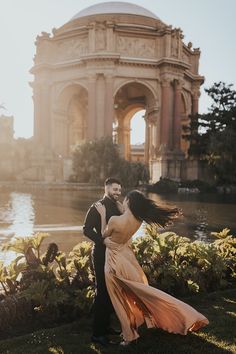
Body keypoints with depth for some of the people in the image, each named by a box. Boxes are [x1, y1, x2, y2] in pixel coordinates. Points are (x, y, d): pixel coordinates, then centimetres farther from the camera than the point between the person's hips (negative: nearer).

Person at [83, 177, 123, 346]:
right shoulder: (97, 207, -9)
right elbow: (87, 229, -15)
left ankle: (106, 325, 26)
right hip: (102, 254, -7)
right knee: (103, 292, -5)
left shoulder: (117, 207, 12)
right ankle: (97, 333, 3)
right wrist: (104, 240, -23)